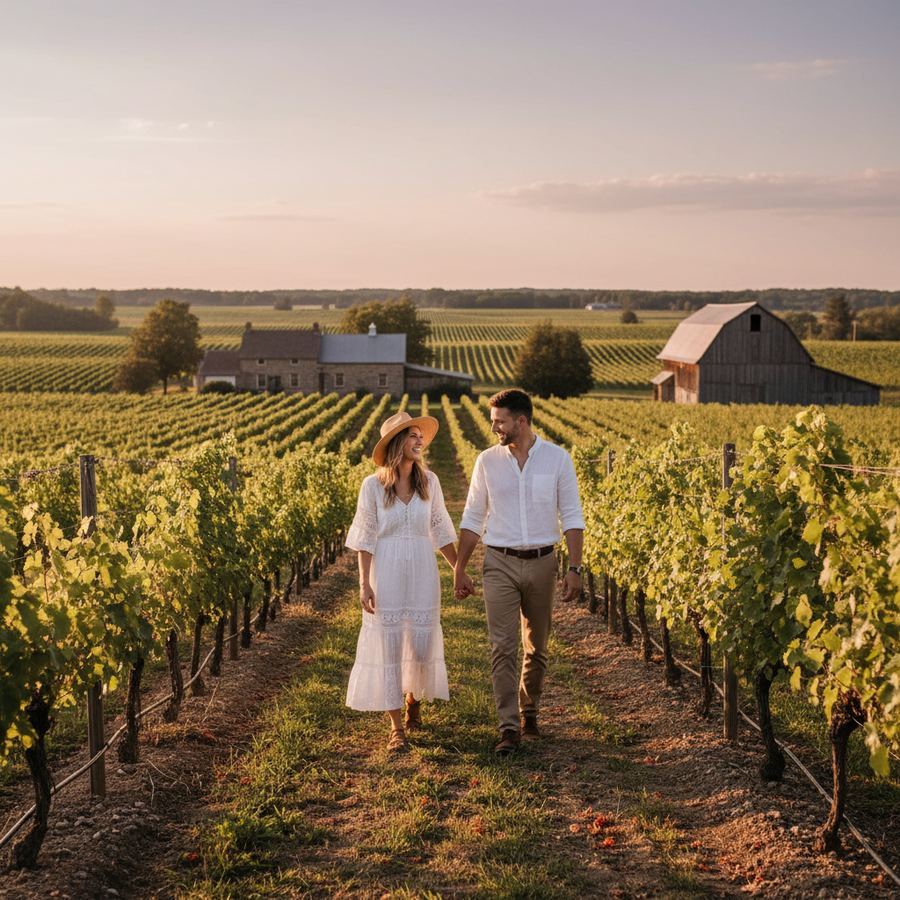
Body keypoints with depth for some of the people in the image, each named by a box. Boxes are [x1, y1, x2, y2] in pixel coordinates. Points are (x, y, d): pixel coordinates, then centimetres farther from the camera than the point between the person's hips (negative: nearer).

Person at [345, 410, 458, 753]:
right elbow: (365, 538, -4)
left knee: (423, 644, 4)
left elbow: (441, 531, 9)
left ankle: (414, 700, 36)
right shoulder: (373, 485, -6)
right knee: (387, 645, -1)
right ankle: (397, 727, 8)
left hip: (422, 573, 2)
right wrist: (364, 584, -9)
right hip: (387, 574, -2)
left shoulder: (429, 481, 2)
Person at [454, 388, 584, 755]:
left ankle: (528, 712, 31)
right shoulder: (487, 461, 1)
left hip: (541, 563, 0)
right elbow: (472, 519, 7)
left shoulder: (558, 459, -3)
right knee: (503, 647, -9)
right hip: (500, 563, 0)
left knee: (536, 647, 12)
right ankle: (509, 728, -7)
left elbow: (572, 518, 0)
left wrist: (575, 569, -7)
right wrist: (459, 569, 5)